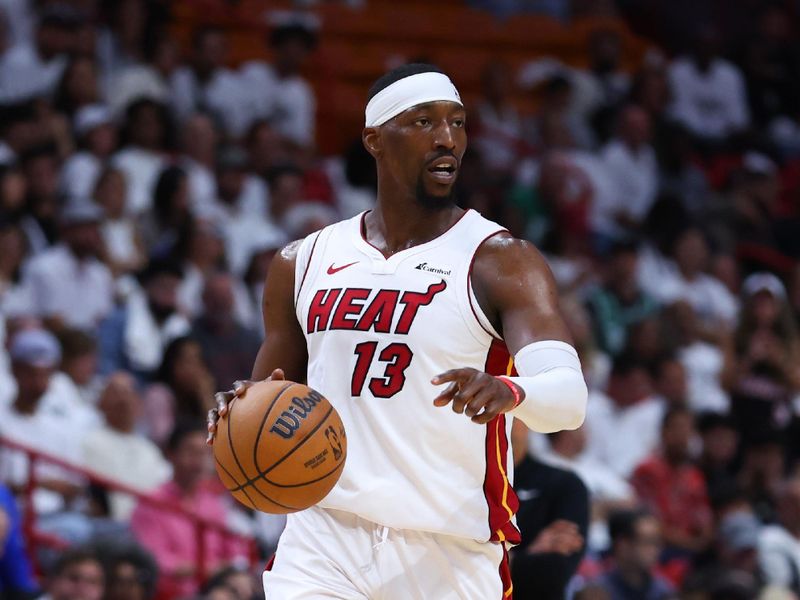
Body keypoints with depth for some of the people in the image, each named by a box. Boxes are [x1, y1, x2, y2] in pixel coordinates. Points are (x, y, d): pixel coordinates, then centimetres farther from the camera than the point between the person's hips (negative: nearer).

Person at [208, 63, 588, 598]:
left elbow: (570, 397, -17)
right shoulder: (304, 263, 12)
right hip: (326, 541, 2)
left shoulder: (499, 261, -2)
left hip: (452, 555, -2)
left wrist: (508, 391, -40)